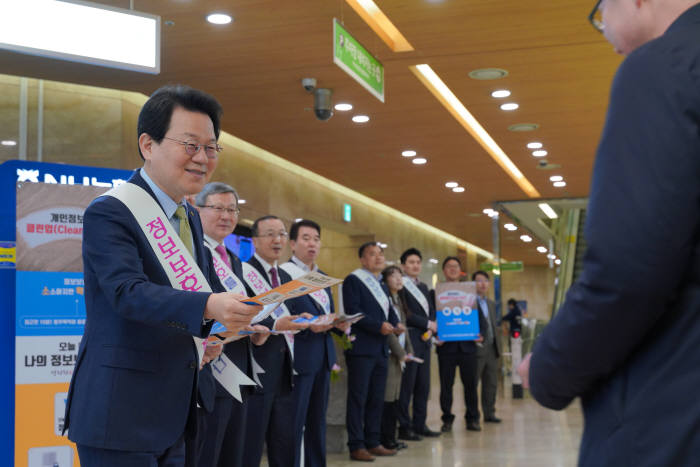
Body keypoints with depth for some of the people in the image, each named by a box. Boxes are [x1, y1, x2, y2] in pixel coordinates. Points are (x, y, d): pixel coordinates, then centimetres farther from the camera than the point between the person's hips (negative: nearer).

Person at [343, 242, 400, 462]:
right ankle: (356, 446, 0)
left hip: (380, 349, 8)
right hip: (361, 349, -8)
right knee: (358, 398, -4)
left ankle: (372, 442, 18)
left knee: (377, 399, 10)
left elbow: (389, 311, 21)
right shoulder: (353, 280, -5)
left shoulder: (382, 286, 20)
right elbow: (352, 311, -15)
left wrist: (395, 324, -2)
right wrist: (379, 326, -19)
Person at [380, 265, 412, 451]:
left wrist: (408, 351, 8)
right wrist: (400, 353, -11)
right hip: (389, 354, -9)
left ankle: (391, 438, 14)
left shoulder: (399, 300, 18)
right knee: (386, 398, -7)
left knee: (395, 398, 9)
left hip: (399, 355, 9)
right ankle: (385, 440, -2)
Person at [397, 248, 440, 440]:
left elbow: (431, 311, 18)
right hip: (409, 339, -8)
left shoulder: (423, 287, 20)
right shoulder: (400, 286, -6)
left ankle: (419, 424, 16)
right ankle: (404, 427, -1)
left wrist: (430, 330, -1)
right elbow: (406, 314, -13)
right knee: (407, 384, -6)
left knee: (423, 385, 9)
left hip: (425, 340, 8)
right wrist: (428, 324, -8)